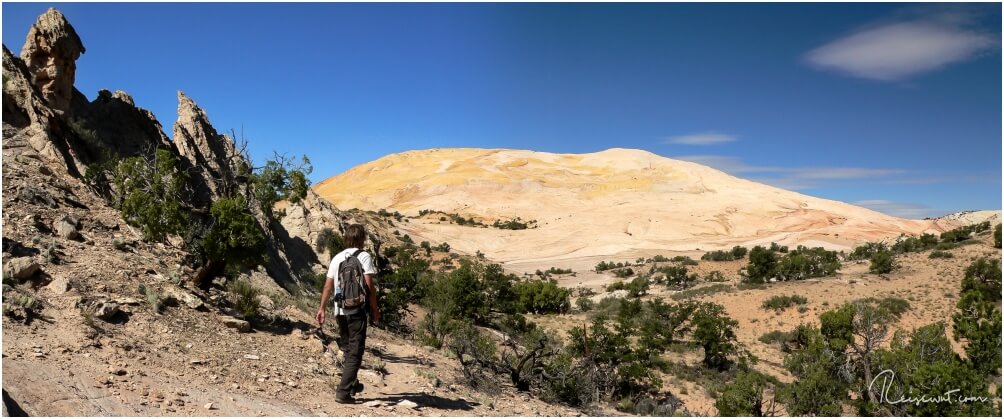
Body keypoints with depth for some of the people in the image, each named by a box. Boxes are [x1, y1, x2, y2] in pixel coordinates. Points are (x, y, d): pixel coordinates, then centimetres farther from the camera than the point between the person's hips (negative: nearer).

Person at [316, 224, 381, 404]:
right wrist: (375, 308, -4)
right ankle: (343, 391, -7)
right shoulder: (364, 256, -5)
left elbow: (328, 286, 7)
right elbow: (369, 286, -12)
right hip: (357, 310, -6)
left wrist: (321, 308, 12)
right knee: (355, 353, 0)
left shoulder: (337, 258, 10)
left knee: (348, 349, 21)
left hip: (340, 310, 6)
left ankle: (352, 384, 34)